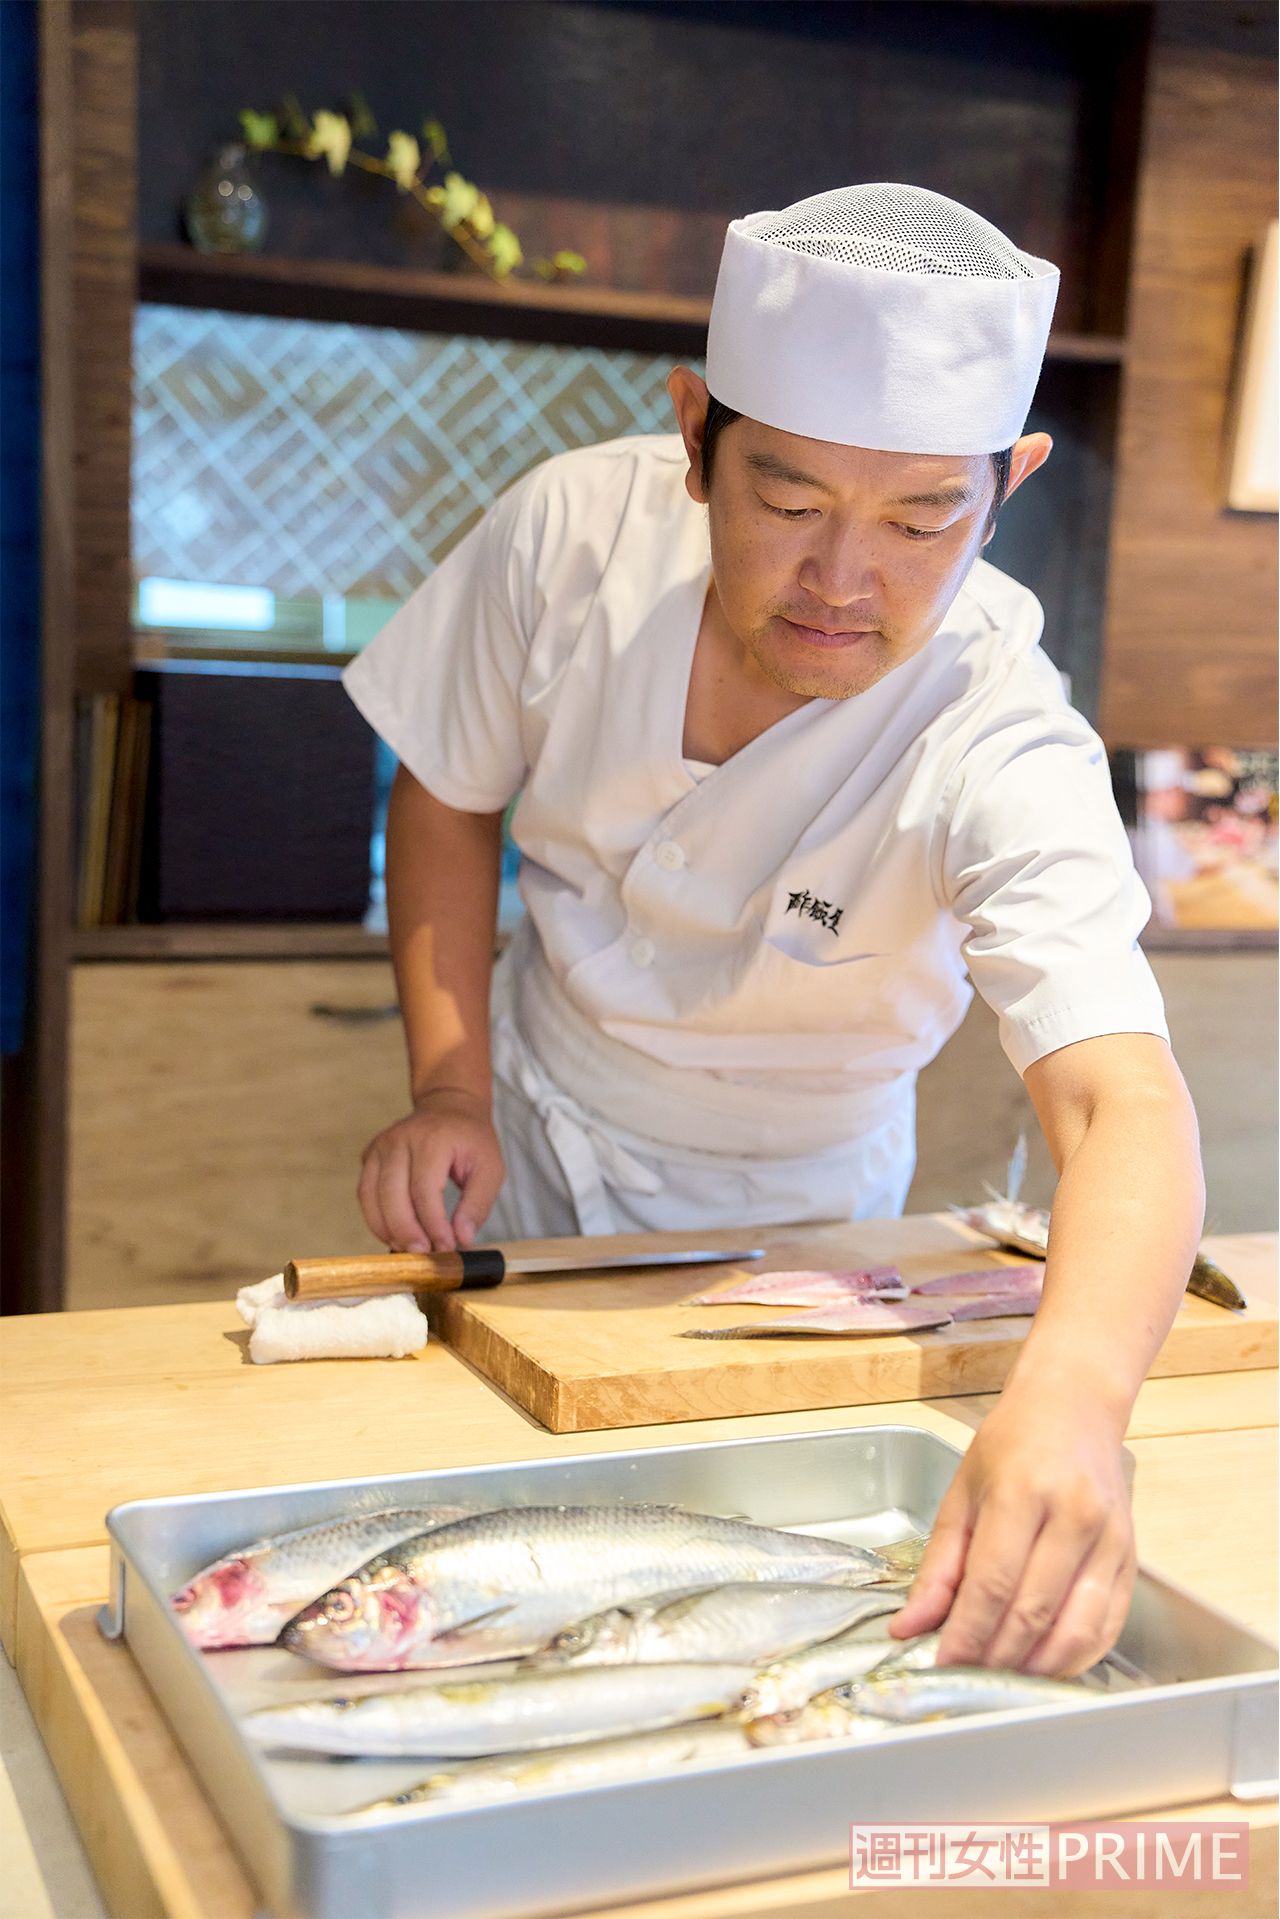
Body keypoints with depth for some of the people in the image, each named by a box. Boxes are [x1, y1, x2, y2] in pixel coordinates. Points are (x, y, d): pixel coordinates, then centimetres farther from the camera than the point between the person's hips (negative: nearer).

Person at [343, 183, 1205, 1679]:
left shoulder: (1004, 754, -33)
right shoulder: (580, 528, -24)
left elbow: (1121, 1101, -45)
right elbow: (448, 795, -7)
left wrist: (1069, 1397, -64)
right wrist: (449, 1085, -16)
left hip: (775, 1211, -2)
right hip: (528, 1124, 3)